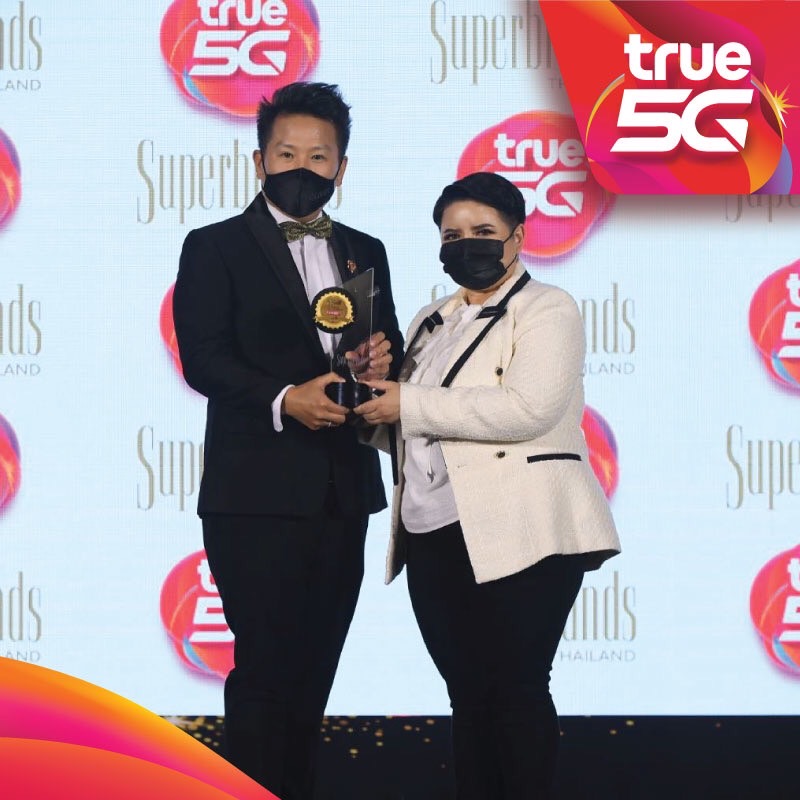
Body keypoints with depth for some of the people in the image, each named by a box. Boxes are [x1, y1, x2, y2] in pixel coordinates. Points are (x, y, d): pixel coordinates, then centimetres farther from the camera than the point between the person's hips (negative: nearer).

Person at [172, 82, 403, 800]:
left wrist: (384, 360, -5)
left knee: (313, 670, 10)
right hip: (258, 492, -5)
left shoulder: (365, 253, 17)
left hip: (342, 492, 5)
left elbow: (390, 350, 19)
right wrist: (283, 399, -24)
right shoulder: (215, 248, 1)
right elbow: (203, 358, -10)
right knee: (265, 669, -8)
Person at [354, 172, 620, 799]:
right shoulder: (431, 323, 21)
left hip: (519, 536, -6)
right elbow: (403, 429, 27)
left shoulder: (546, 310, -1)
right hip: (435, 539, 6)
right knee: (469, 696, 7)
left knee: (516, 691, -6)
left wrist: (410, 406, -14)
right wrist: (372, 386, 4)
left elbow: (527, 408, -18)